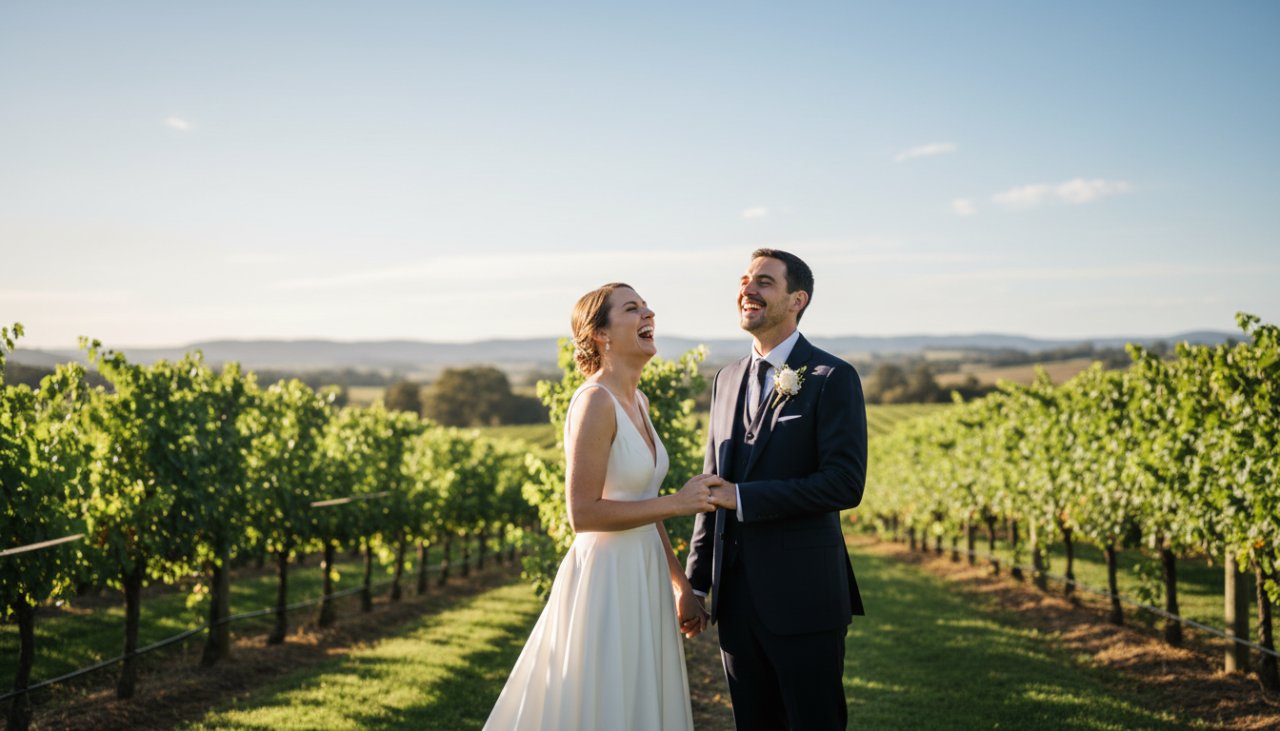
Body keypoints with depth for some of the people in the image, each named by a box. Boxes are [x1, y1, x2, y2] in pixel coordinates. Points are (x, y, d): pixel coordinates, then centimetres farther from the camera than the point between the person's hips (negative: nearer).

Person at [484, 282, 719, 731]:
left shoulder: (637, 402, 10)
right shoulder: (595, 401, -17)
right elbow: (583, 513, -21)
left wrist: (681, 585, 16)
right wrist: (677, 503, -19)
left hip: (645, 580, 9)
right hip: (607, 580, -9)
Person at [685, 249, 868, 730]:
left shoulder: (832, 378, -8)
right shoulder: (727, 380, 12)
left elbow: (845, 484, -18)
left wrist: (742, 497, -19)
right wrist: (695, 580, 14)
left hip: (803, 598, -6)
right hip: (735, 595, 6)